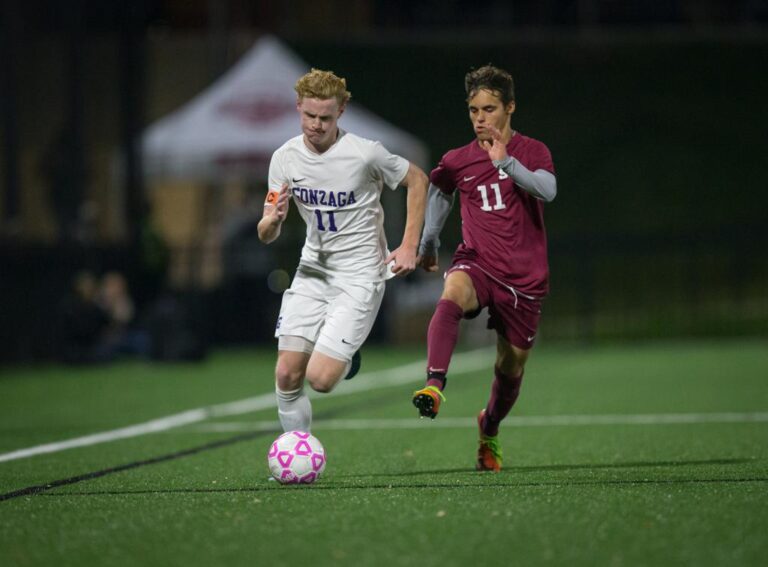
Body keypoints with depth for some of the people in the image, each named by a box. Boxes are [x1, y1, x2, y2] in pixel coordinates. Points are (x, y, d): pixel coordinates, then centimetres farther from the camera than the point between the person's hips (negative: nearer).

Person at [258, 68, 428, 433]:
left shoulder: (365, 154, -16)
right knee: (287, 375, -5)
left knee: (320, 378, -14)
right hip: (312, 271, 4)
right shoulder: (285, 158, -3)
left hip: (360, 276, -4)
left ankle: (346, 358, 21)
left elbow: (418, 181, 1)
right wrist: (273, 219, -23)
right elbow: (266, 236, 2)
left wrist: (409, 246, -5)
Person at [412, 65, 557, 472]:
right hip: (476, 263, 0)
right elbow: (438, 193, 25)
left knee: (511, 368, 9)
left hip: (524, 277, 0)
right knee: (452, 294, -37)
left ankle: (490, 427, 40)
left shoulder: (532, 151, -1)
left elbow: (547, 190, -20)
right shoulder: (457, 162, 5)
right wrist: (427, 245, 29)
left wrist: (505, 162, -30)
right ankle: (434, 385, -53)